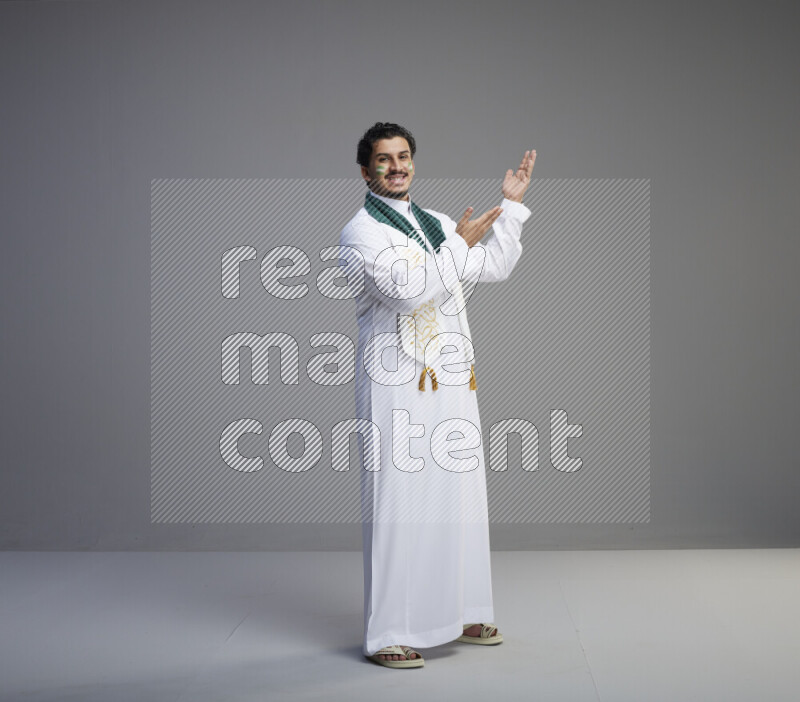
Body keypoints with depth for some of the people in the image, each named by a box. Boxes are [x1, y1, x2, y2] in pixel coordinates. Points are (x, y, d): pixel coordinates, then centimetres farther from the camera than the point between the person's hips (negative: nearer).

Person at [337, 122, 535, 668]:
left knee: (460, 497, 11)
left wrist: (512, 204, 15)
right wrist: (460, 245, -10)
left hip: (452, 384, 8)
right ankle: (387, 634, 0)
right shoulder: (362, 232, -6)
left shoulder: (435, 224, 18)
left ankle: (459, 614, 24)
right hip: (396, 387, -7)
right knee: (397, 504, -6)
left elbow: (496, 269, 20)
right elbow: (406, 289, -20)